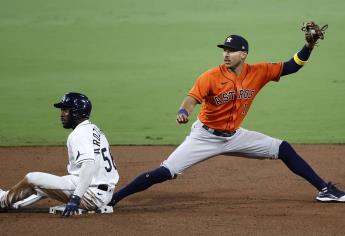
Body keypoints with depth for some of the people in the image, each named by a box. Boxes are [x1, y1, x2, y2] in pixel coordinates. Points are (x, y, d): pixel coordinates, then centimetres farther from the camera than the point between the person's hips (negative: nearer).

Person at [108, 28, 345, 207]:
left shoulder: (258, 73, -7)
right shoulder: (212, 76, -19)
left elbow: (291, 66, -5)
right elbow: (192, 98, -32)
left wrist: (310, 45, -20)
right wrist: (183, 112, -55)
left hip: (235, 136, 4)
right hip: (205, 136, -4)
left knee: (284, 149, 0)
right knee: (164, 173, -16)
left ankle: (324, 189, 9)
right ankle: (112, 198, -12)